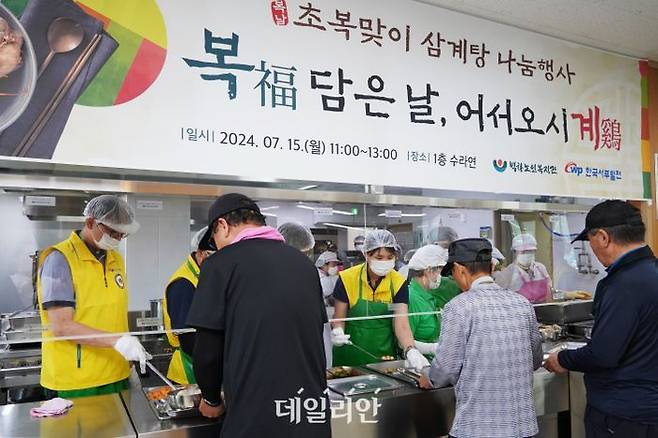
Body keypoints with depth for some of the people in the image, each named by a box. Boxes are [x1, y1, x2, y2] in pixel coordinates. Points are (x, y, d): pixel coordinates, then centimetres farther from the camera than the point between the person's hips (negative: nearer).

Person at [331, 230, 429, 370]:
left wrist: (411, 351, -32)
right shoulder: (347, 279, -12)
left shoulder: (399, 283, -8)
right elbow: (338, 319, -2)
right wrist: (337, 332, -23)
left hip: (384, 356, 1)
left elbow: (401, 324, -15)